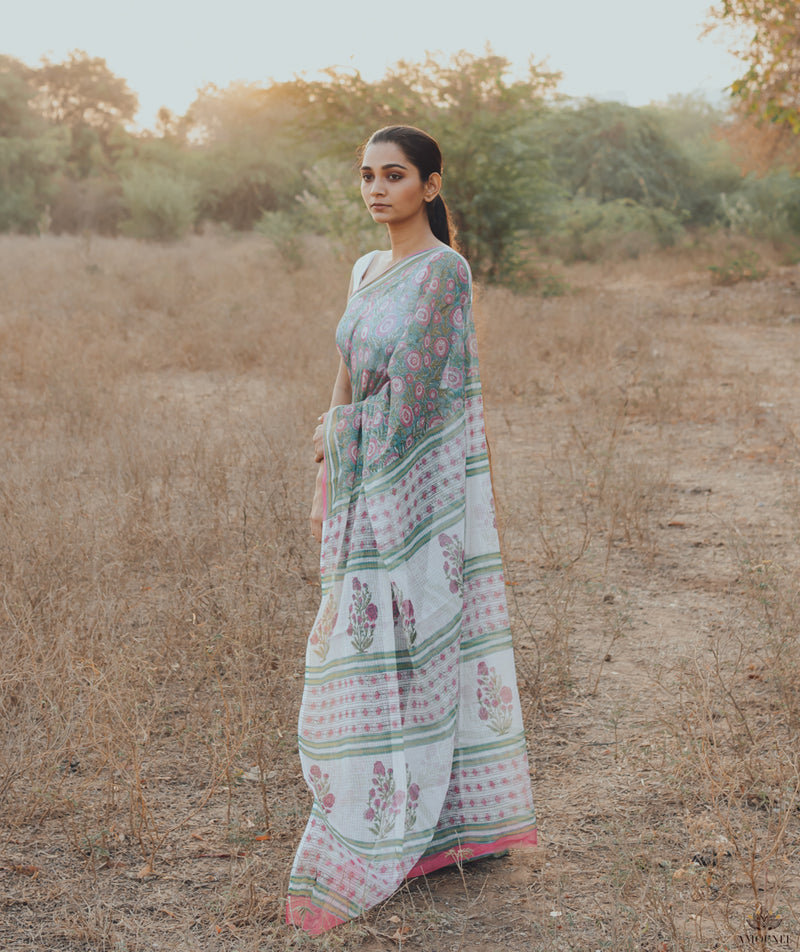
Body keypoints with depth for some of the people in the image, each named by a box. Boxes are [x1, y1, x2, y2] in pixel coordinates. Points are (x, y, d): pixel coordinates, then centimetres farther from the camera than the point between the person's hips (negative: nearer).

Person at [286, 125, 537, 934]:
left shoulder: (443, 270, -12)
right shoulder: (368, 272, 14)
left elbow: (410, 391, -16)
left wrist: (337, 433, -4)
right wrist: (326, 484, 11)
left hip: (418, 486, -8)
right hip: (369, 492, 8)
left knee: (390, 661, -4)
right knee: (424, 654, 13)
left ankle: (363, 857, 5)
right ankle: (467, 817, 24)